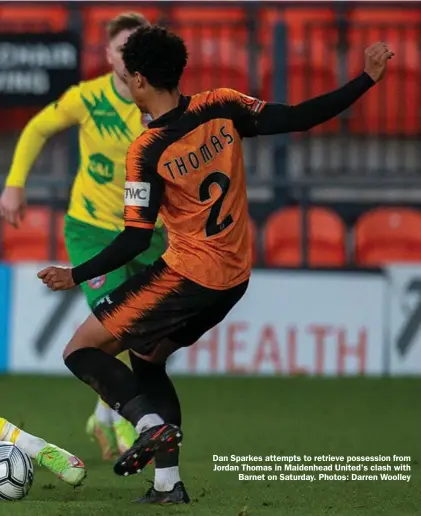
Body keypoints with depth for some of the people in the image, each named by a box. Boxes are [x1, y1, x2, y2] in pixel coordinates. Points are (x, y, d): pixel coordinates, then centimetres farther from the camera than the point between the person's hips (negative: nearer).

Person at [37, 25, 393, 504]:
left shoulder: (146, 152, -18)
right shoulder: (222, 108, -5)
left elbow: (135, 240, -17)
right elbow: (300, 118, -7)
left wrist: (75, 275, -8)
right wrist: (368, 78, 0)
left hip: (187, 276, -7)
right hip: (233, 279, 7)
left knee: (81, 349, 2)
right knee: (146, 357, 24)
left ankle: (153, 424, -18)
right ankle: (168, 485, 18)